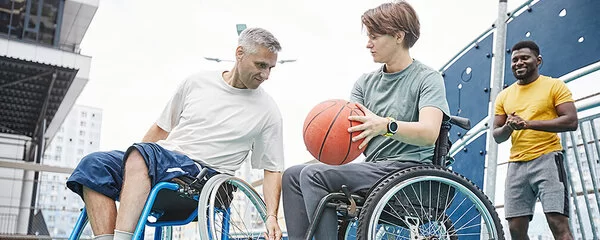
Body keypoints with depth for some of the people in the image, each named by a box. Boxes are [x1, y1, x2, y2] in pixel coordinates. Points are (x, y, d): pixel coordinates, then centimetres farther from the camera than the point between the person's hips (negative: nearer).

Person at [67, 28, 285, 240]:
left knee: (141, 154, -33)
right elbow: (161, 128, 17)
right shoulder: (197, 83, 11)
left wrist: (271, 217, -5)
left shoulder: (268, 111, 4)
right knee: (93, 165, -21)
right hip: (161, 159, 5)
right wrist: (128, 164, 10)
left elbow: (273, 169, 7)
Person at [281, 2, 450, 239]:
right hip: (373, 169, 7)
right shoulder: (366, 82, 15)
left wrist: (386, 126, -37)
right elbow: (349, 127, 3)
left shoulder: (427, 78, -3)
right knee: (292, 175, -4)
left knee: (314, 174, -22)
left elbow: (429, 133, -19)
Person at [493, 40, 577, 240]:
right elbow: (497, 136, 14)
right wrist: (508, 127, -9)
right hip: (516, 164, 4)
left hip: (547, 159, -4)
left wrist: (529, 123, -17)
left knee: (558, 223, -14)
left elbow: (571, 121, -8)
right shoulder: (504, 96, 15)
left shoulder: (554, 86, 3)